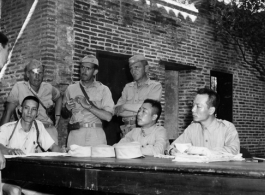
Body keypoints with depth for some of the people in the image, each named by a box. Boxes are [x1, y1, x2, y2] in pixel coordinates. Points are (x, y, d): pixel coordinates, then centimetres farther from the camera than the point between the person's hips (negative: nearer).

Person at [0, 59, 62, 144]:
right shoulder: (19, 87, -4)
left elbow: (58, 98, 28)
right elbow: (8, 112, -5)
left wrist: (57, 115, 15)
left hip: (48, 129, 3)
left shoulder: (48, 88, 6)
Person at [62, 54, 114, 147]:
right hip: (75, 133, 2)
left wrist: (88, 106, -13)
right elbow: (64, 115, 18)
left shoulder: (103, 89, 3)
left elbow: (108, 116, -8)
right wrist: (67, 109, -3)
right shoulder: (71, 88, 11)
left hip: (95, 134, -1)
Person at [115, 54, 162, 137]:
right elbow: (117, 110, 9)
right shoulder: (127, 87, 17)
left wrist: (125, 106, -5)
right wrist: (138, 110, -7)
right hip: (126, 129, 3)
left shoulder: (155, 86, 4)